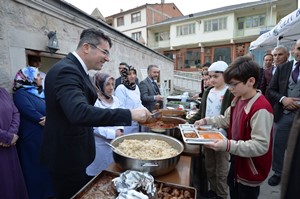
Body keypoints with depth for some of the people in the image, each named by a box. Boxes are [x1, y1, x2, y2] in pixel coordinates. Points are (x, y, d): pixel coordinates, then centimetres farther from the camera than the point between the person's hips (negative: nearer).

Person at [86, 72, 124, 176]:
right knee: (100, 172, 12)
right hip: (101, 143, -6)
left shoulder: (115, 100, 5)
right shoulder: (94, 101, -16)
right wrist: (113, 133, -20)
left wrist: (119, 129, -7)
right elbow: (94, 127, -18)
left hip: (115, 142, 6)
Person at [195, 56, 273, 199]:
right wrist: (206, 121, 0)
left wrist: (228, 146, -38)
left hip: (250, 172, -8)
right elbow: (226, 120, 11)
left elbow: (260, 146, -30)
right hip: (237, 164, 8)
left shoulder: (261, 109, -29)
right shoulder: (238, 100, -1)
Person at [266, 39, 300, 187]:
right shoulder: (282, 68, 5)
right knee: (278, 146, 12)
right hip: (283, 114, 1)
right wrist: (283, 99, -14)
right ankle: (278, 173, 32)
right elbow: (271, 90, 5)